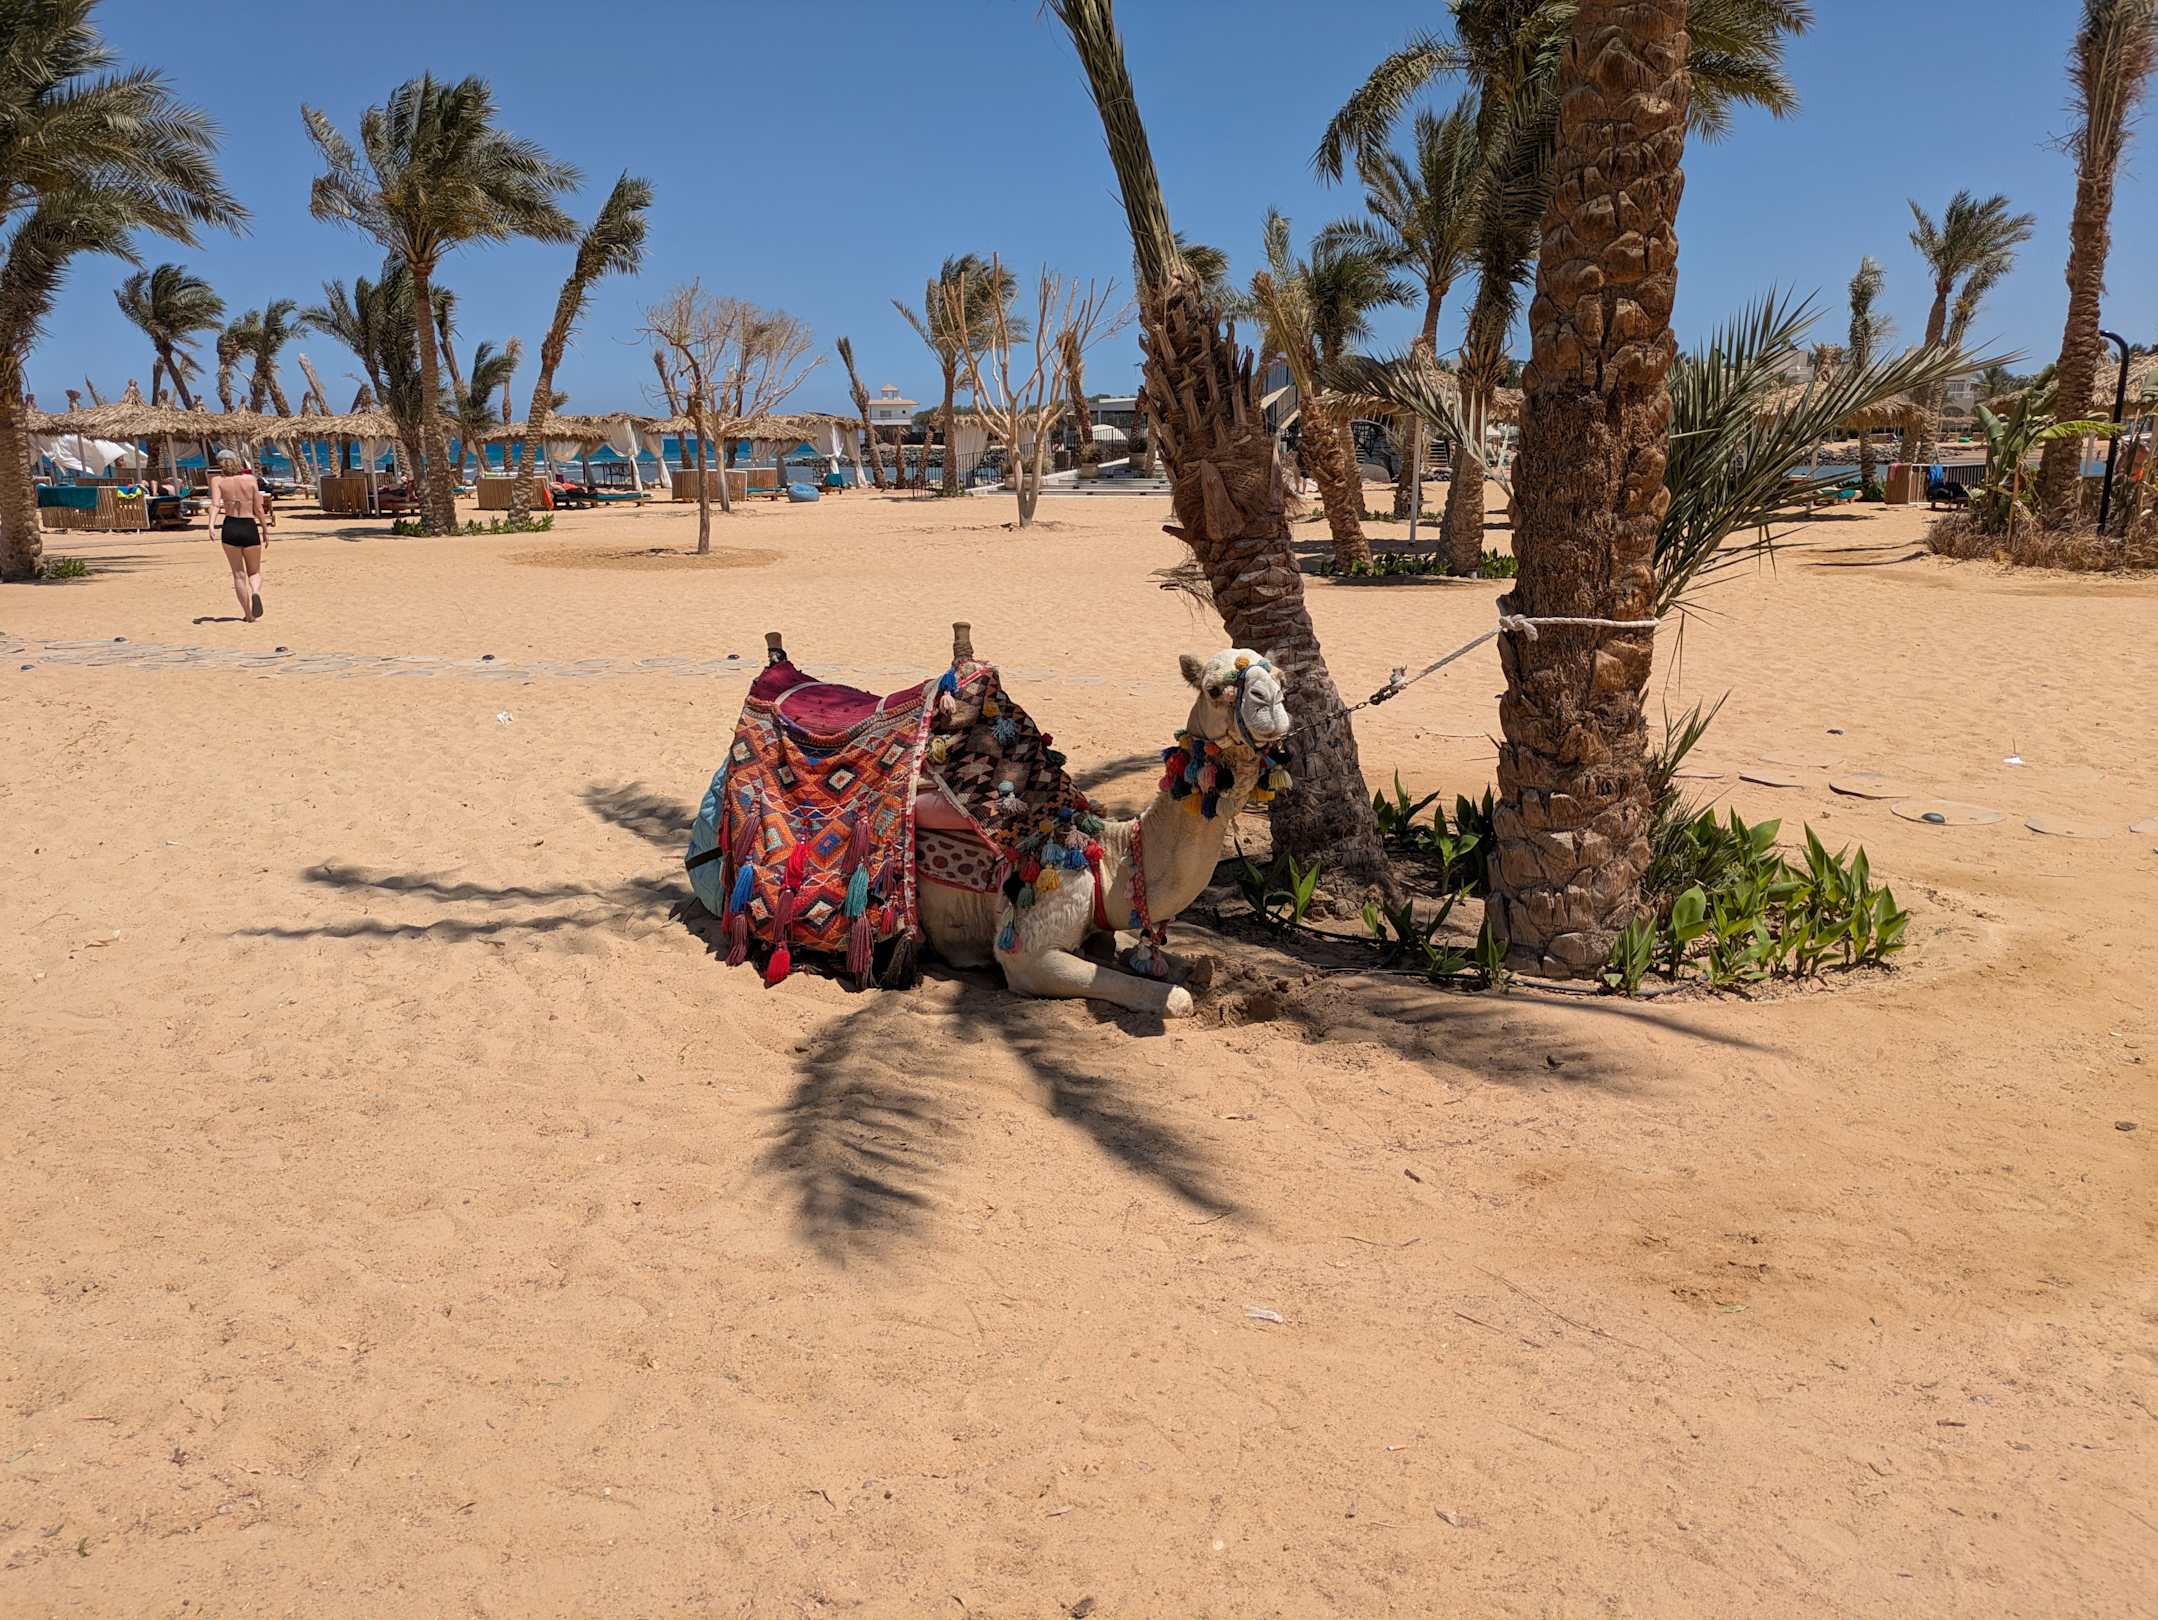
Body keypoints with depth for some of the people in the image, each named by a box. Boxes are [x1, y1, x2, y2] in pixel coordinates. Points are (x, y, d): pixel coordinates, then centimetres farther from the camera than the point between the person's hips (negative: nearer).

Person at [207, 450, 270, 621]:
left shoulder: (218, 481, 2)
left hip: (230, 527, 0)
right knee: (254, 572, 14)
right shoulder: (251, 479, 3)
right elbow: (259, 509, 2)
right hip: (250, 527, 0)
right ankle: (256, 593, -20)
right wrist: (265, 530, 12)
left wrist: (211, 524, -25)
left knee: (238, 574, 12)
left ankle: (248, 614, 12)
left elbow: (215, 504, -14)